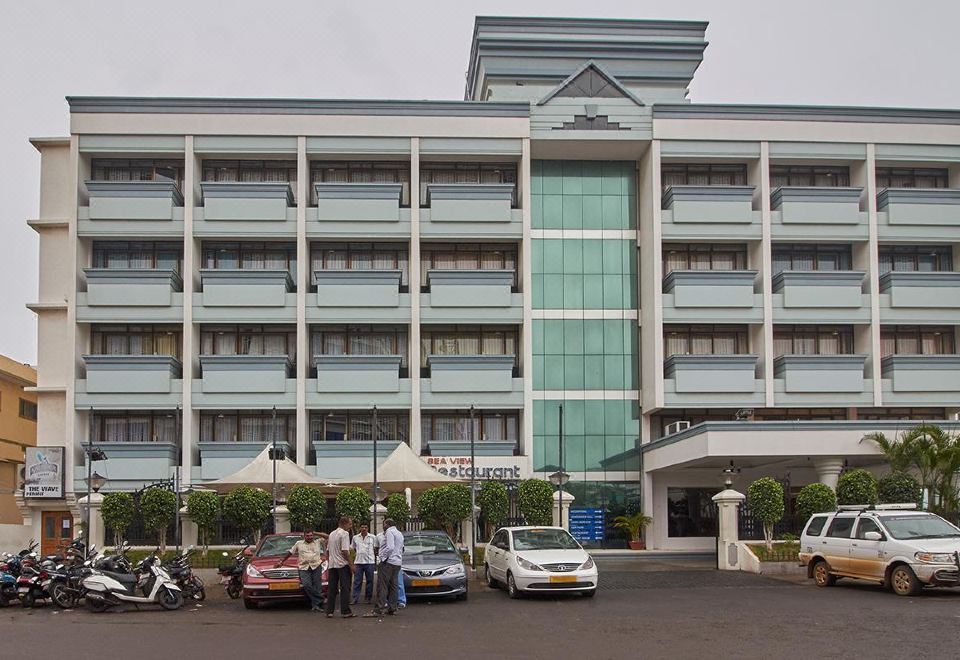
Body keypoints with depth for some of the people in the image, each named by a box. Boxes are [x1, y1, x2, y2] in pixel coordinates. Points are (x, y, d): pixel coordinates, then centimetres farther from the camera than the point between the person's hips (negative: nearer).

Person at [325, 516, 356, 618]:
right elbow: (345, 551, -18)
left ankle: (329, 611, 6)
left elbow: (327, 551, 19)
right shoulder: (344, 534, -10)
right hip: (343, 564, -7)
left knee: (331, 589, 7)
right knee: (345, 588, -3)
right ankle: (345, 611, -4)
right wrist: (351, 564, -14)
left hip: (331, 565, 7)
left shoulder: (332, 534, 15)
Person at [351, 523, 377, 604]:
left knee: (369, 581, 3)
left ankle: (367, 598, 10)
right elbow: (353, 550, 18)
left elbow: (375, 549, 7)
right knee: (357, 581, -1)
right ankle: (354, 598, -2)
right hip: (358, 562, 1)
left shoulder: (373, 537, 5)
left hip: (369, 562, -1)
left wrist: (375, 561, 1)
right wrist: (353, 561, 13)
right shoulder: (355, 538, 12)